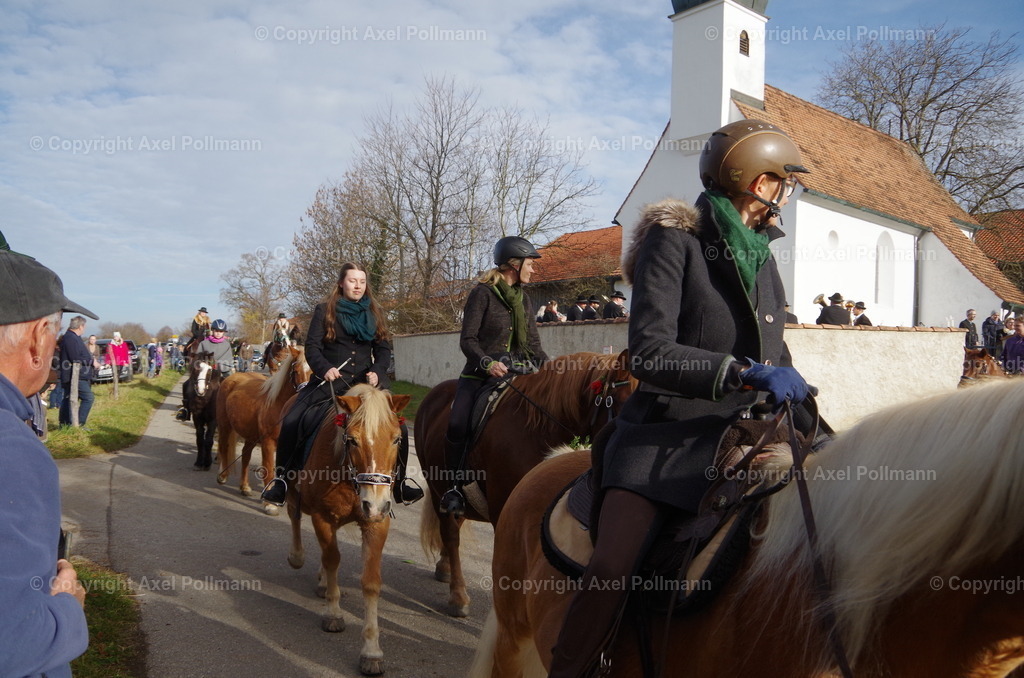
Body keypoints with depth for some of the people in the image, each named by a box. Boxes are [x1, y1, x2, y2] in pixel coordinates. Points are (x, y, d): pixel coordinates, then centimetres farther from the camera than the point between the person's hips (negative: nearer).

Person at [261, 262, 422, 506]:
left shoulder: (375, 313, 13)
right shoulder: (324, 311, 5)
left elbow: (384, 349, 10)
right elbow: (312, 347, -2)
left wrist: (377, 371, -10)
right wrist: (325, 368, -21)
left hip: (366, 381, 2)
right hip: (329, 380, -2)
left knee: (397, 428, -10)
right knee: (291, 422, -18)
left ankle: (398, 480, 9)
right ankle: (283, 477, 0)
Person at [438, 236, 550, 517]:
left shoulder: (524, 299, 16)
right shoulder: (482, 293, -3)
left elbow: (533, 343, 17)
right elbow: (467, 340, -8)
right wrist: (487, 363, -25)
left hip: (518, 373, 5)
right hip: (480, 374, -5)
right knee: (458, 423, -25)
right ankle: (456, 486, -8)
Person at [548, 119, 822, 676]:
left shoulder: (761, 257, 16)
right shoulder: (673, 241, -5)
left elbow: (775, 351, 26)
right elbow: (649, 354, -17)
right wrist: (743, 372, -25)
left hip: (744, 434, 7)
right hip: (666, 435, -7)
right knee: (612, 567, -23)